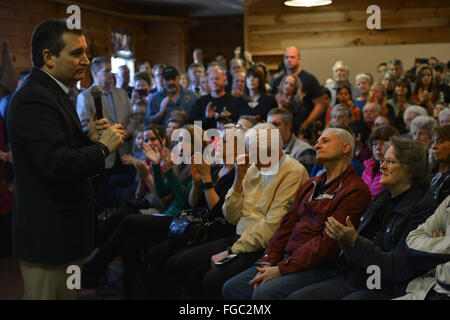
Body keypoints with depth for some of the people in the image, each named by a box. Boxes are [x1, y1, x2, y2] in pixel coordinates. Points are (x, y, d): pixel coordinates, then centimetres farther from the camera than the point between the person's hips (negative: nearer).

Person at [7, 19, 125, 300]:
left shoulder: (53, 93, 14)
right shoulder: (34, 99, -19)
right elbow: (56, 166, -28)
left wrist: (88, 138, -1)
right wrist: (102, 147, -16)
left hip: (63, 232, 10)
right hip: (49, 235, -10)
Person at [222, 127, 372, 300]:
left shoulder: (356, 190, -7)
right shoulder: (311, 184, 22)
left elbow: (329, 242, -16)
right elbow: (287, 225, 15)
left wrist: (282, 269, -17)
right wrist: (267, 262, -1)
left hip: (320, 268, -8)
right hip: (287, 259, 8)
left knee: (263, 293, -29)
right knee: (231, 288, -8)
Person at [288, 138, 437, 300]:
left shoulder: (424, 207, -12)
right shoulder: (381, 198, 14)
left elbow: (400, 269, -19)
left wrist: (354, 241, -21)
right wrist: (344, 239, -2)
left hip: (386, 291, -8)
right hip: (353, 279, 8)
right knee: (295, 297, -6)